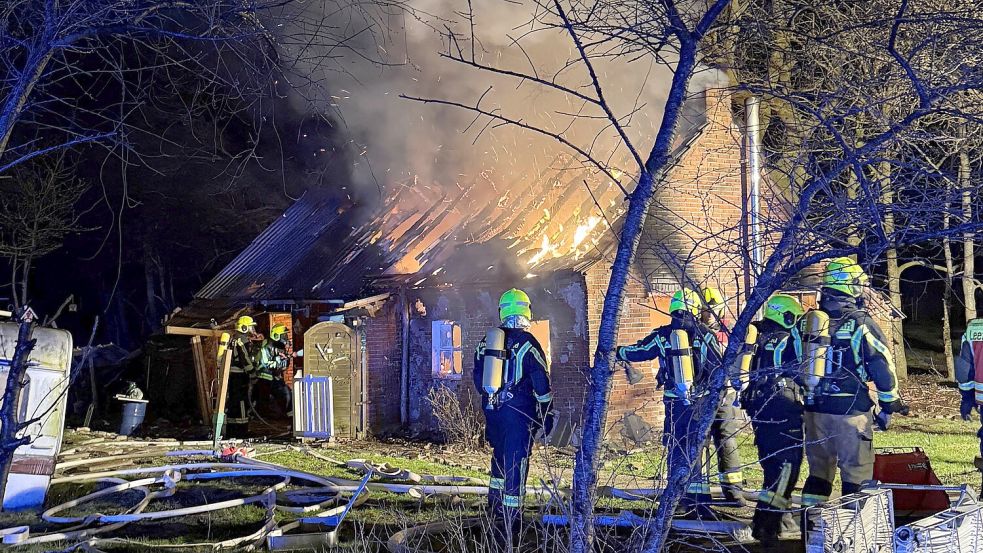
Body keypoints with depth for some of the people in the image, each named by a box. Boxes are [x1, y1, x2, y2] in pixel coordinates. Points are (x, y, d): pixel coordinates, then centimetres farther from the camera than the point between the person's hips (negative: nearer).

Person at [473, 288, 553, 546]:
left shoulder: (486, 343, 7)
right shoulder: (527, 343, -10)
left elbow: (479, 380, 16)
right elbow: (541, 382, -9)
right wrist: (546, 416, -1)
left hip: (493, 411, 6)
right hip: (519, 413, -6)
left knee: (500, 459, 22)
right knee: (516, 466, -3)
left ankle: (495, 511, 32)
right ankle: (509, 529, -3)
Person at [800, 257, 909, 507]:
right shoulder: (862, 324, -10)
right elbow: (883, 368, -8)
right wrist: (889, 405, 4)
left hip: (815, 409, 5)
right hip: (852, 411, -5)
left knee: (819, 466, 16)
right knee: (856, 468, 4)